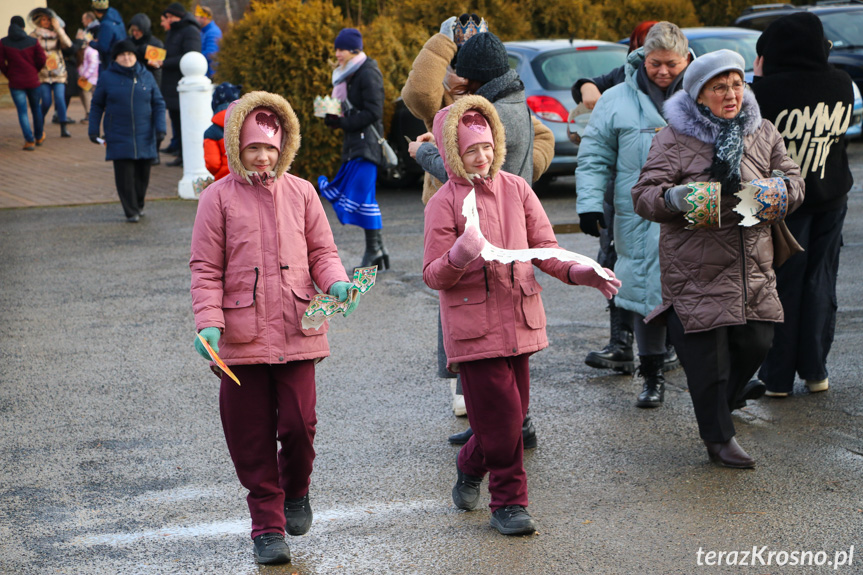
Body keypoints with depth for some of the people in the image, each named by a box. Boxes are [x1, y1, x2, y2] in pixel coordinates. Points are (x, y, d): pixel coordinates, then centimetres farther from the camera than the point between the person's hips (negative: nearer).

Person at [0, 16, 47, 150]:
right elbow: (42, 59, -6)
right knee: (36, 108, 18)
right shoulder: (33, 42, -4)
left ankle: (29, 140, -6)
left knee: (22, 111, 2)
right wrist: (34, 71, 11)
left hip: (16, 82, -1)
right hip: (32, 80, 1)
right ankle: (39, 137, 30)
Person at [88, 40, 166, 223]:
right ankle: (131, 212, 1)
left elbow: (158, 104, 10)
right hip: (119, 137, -2)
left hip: (144, 137, 2)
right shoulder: (107, 77, 2)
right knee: (124, 175, -6)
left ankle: (139, 205, 29)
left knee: (143, 173, 7)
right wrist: (93, 129, 2)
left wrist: (160, 128, -1)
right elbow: (96, 105, 8)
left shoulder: (146, 77, 6)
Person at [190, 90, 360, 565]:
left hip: (297, 331, 1)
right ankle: (268, 525, 17)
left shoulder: (301, 193, 8)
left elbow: (321, 250, 11)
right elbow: (205, 269, 0)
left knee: (298, 423, -2)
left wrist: (337, 282, -11)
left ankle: (296, 491, 29)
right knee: (251, 435, 4)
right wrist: (208, 322, -11)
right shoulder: (218, 197, 1)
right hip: (242, 336, -1)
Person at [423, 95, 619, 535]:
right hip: (473, 325, -5)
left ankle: (469, 469, 37)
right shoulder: (445, 202, -5)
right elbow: (433, 276, -7)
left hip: (519, 321, 5)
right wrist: (457, 257, -28)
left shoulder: (516, 189, 7)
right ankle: (508, 503, 10)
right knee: (502, 417, -5)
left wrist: (578, 272, -10)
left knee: (513, 413, 11)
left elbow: (543, 247, 7)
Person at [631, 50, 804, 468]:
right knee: (707, 355, -1)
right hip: (696, 268, -4)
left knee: (756, 342, 10)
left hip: (753, 268, 5)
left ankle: (727, 396, 41)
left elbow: (793, 181, 12)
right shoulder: (674, 139, -5)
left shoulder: (763, 134, 9)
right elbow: (643, 196, -7)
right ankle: (718, 437, 16)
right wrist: (673, 197, -29)